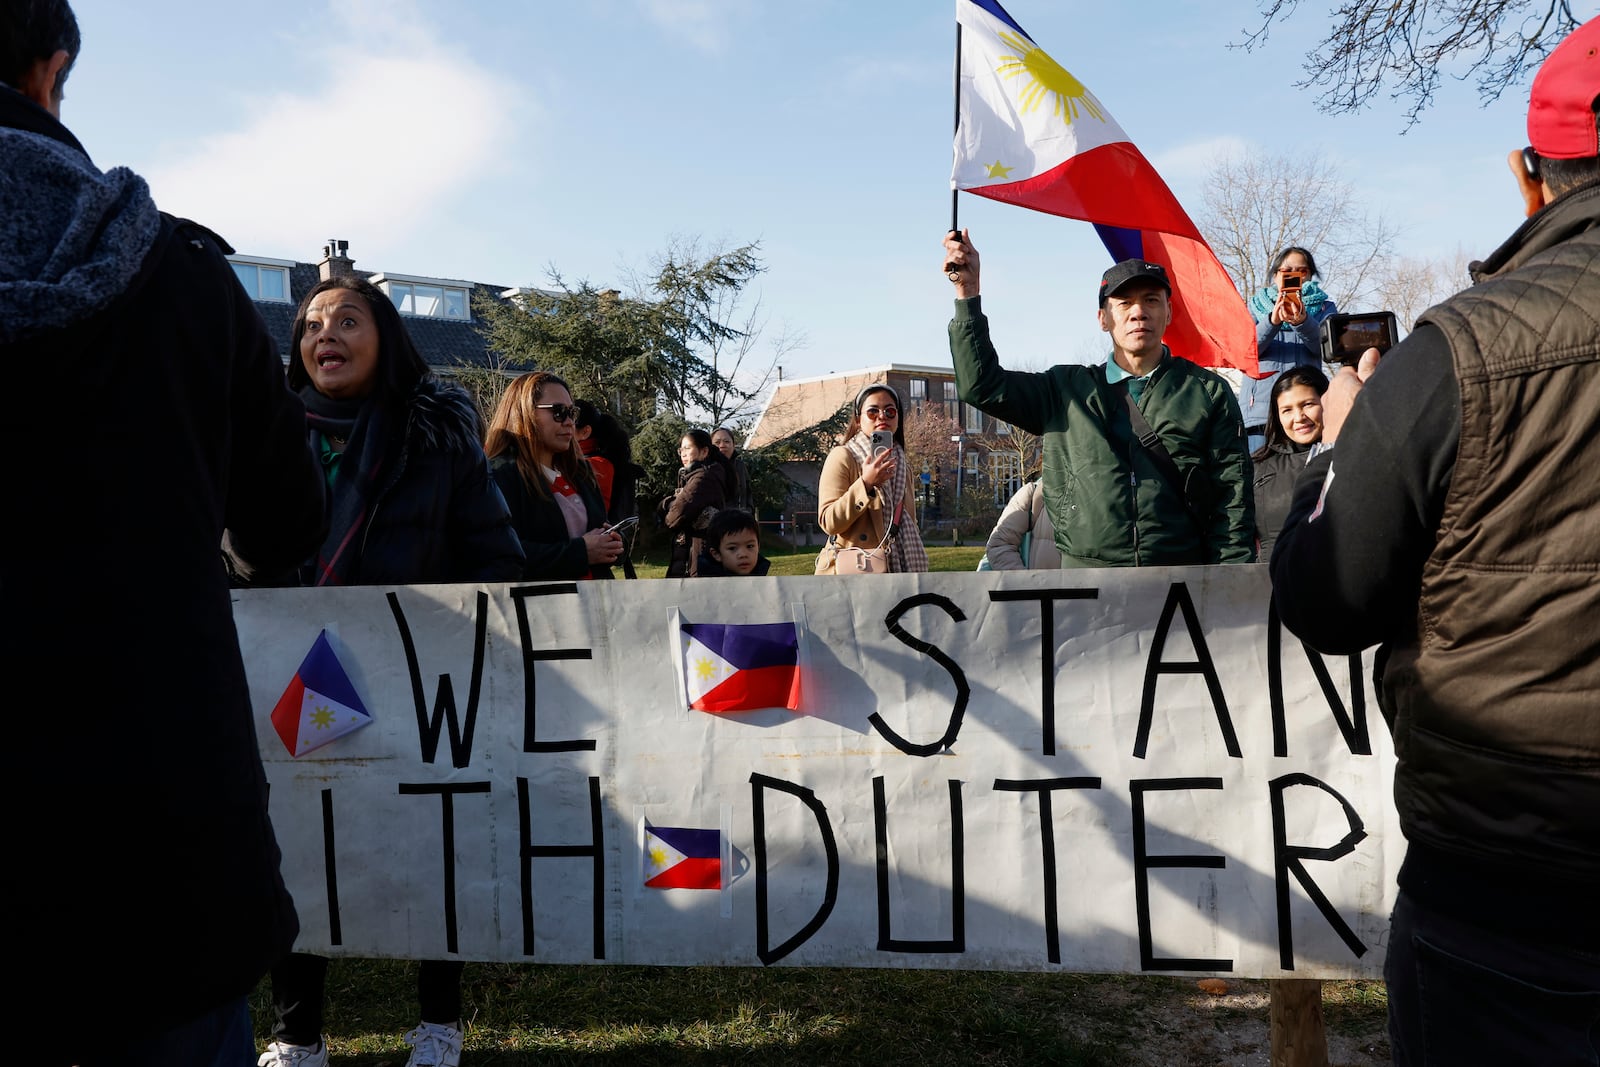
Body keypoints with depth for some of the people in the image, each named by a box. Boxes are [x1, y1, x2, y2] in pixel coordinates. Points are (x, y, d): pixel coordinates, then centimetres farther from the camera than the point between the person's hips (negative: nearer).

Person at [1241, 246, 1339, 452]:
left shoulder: (1323, 307, 19)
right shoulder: (1258, 306, 20)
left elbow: (1323, 346, -2)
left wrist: (1302, 321, -22)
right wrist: (1272, 320, -18)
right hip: (1259, 407, 0)